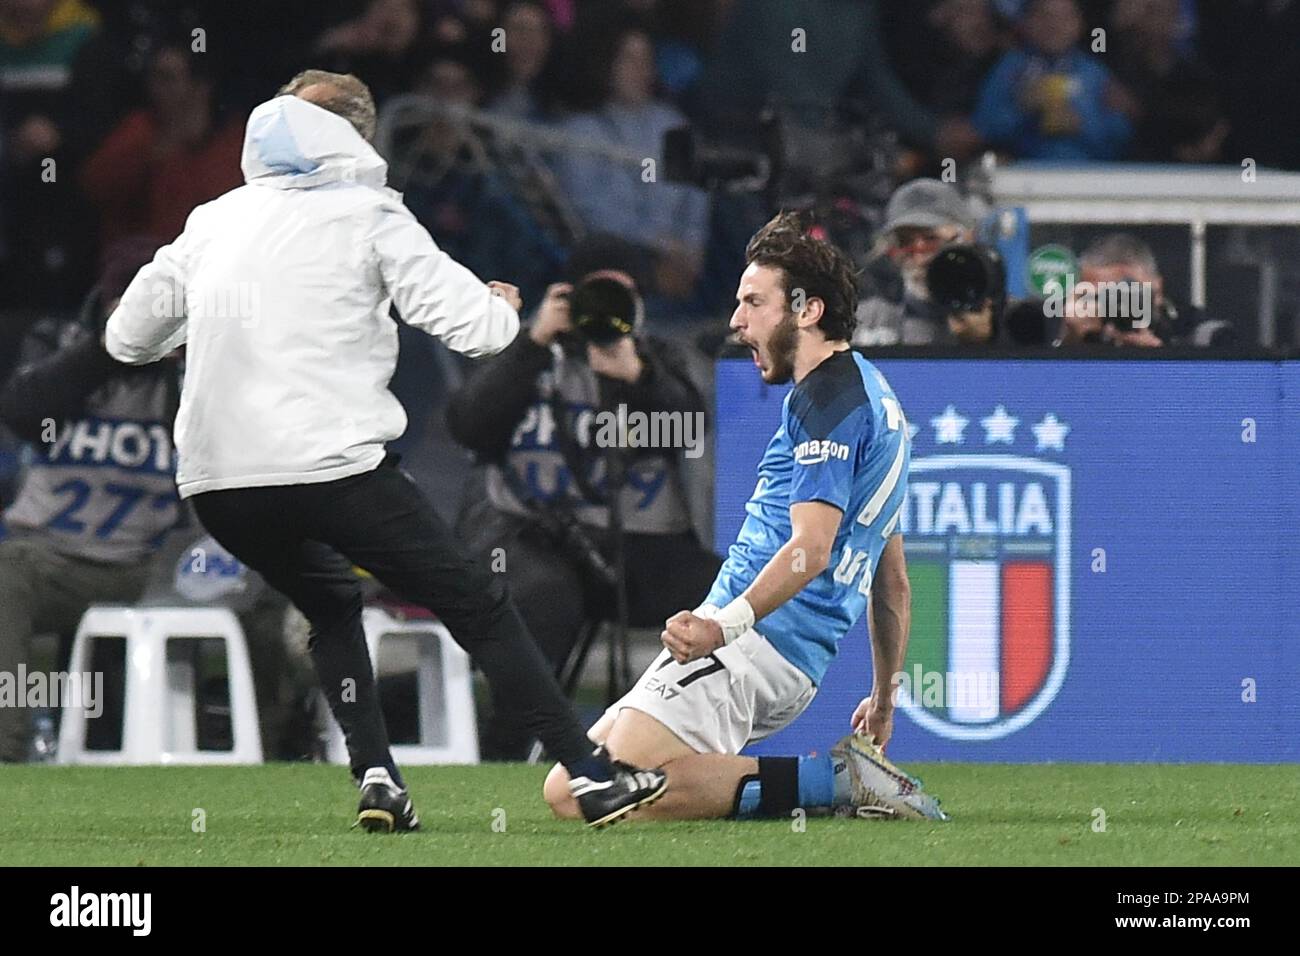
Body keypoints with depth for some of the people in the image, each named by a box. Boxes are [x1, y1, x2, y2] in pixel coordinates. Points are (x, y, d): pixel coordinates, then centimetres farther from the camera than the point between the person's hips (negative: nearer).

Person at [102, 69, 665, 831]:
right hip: (331, 466, -5)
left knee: (331, 604, 30)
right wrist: (504, 307, 22)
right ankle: (592, 776, 2)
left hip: (215, 482, 5)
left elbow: (128, 338, 25)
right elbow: (477, 326, -1)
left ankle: (377, 779, 14)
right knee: (477, 604, 7)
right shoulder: (369, 216, 4)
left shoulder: (214, 221, 18)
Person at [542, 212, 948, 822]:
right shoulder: (872, 395, 26)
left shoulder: (827, 399, -7)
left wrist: (726, 623, -36)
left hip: (753, 646, -11)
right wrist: (884, 698, 36)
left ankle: (833, 779, -19)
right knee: (565, 790, 5)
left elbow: (811, 547, -22)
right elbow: (891, 579, 30)